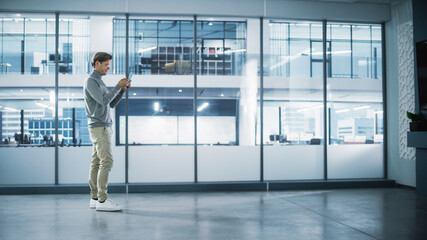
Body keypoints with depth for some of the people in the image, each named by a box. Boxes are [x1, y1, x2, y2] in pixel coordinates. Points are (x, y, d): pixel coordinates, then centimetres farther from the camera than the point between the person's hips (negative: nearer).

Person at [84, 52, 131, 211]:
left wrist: (123, 89, 8)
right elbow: (103, 101, -19)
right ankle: (102, 200, -15)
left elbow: (112, 104, 19)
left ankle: (95, 198, 9)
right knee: (107, 162, -15)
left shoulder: (99, 82, 22)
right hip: (99, 128, -9)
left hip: (103, 128, 9)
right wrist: (118, 86, -12)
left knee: (97, 163, 7)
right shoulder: (90, 81, -8)